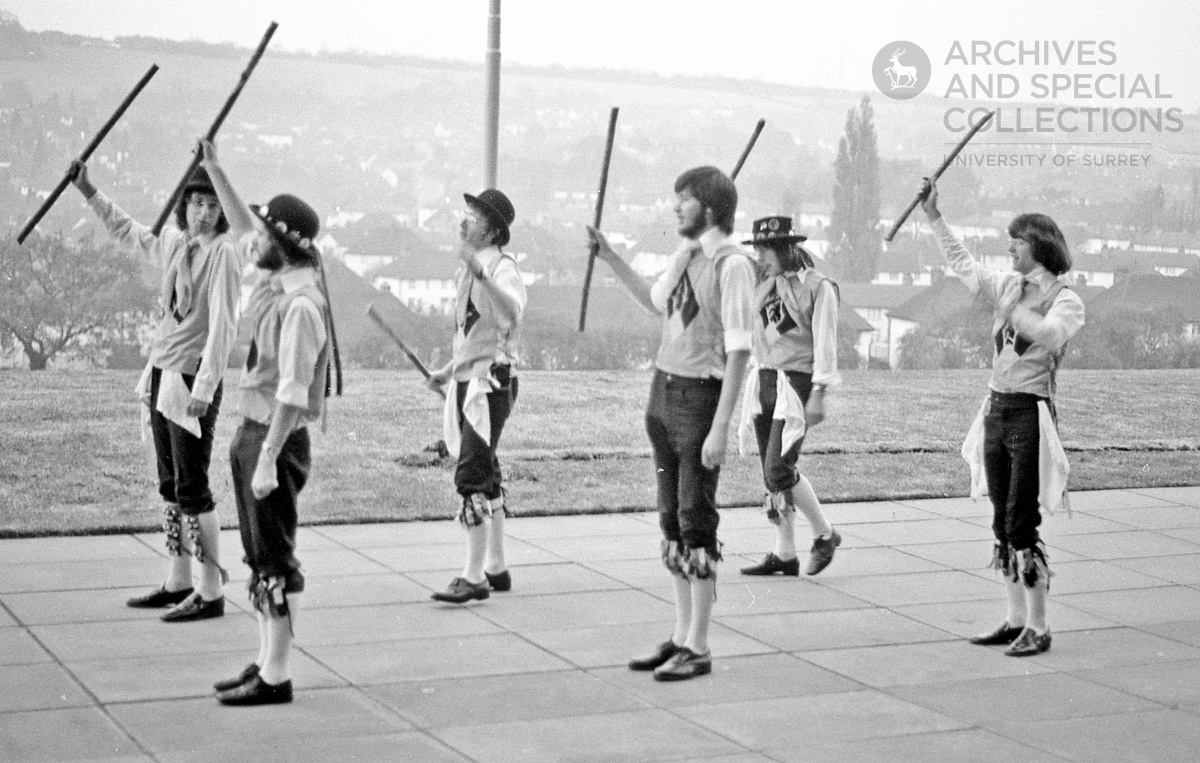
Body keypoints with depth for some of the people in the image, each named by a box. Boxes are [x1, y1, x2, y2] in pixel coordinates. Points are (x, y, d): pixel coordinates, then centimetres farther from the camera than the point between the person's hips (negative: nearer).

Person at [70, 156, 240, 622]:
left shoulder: (223, 254, -12)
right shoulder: (172, 243, 10)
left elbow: (222, 326, -18)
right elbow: (127, 231, 31)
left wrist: (204, 387, -23)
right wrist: (88, 191, 30)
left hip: (193, 380, -8)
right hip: (162, 374, 8)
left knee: (192, 488, -7)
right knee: (169, 485, 13)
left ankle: (211, 592, -2)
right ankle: (179, 583, 23)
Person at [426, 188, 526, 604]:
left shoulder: (502, 269, -14)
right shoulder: (469, 270, 16)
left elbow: (510, 312, -36)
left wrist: (478, 271, -46)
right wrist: (450, 371, 21)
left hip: (491, 383, -10)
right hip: (468, 383, 10)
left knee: (472, 477, -14)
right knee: (485, 477, 14)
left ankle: (474, 577, -12)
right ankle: (496, 568, 23)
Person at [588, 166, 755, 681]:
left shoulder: (732, 264, -14)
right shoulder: (684, 253, 10)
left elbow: (738, 351, -18)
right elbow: (656, 301, 31)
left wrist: (720, 427, -21)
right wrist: (610, 258, 27)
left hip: (700, 396, -8)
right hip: (663, 389, 8)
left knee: (696, 518, -3)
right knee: (671, 517, 13)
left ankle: (698, 647, 4)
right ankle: (682, 635, 23)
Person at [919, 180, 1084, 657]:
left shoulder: (1066, 301, -7)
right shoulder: (1009, 287, 12)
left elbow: (1049, 335, -26)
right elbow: (962, 264, 19)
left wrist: (1010, 310, -18)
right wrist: (934, 216, 16)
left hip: (1031, 413, -7)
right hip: (997, 408, 7)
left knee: (1021, 524, -9)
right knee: (1002, 524, 9)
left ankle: (1038, 627, -2)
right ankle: (1016, 619, 17)